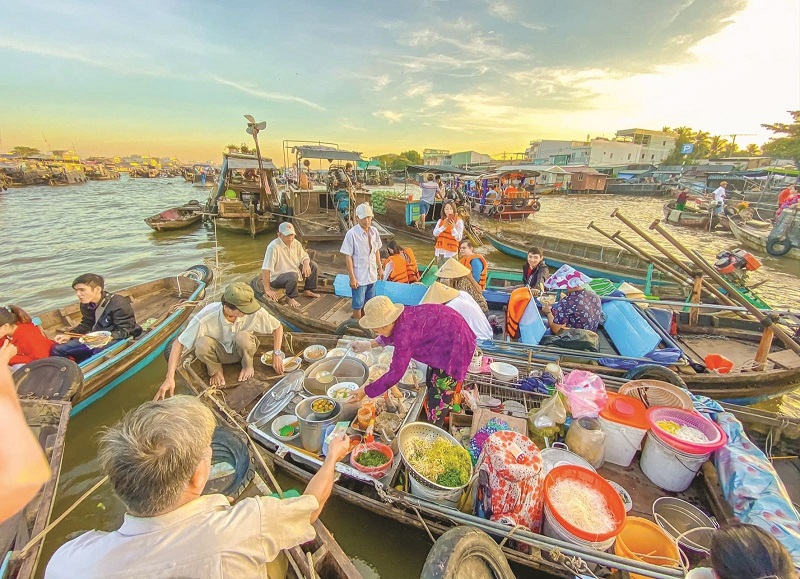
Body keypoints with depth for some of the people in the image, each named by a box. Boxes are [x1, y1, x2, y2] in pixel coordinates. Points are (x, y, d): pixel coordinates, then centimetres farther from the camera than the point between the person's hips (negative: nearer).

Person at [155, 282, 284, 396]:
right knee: (202, 344, -34)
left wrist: (277, 353, -21)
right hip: (219, 352, 0)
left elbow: (278, 326, -15)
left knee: (243, 337, -35)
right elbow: (178, 343, -25)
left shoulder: (255, 312, -31)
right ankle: (215, 370, -1)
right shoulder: (205, 318, -33)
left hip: (242, 350, 0)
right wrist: (169, 378, -30)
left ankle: (248, 366, -2)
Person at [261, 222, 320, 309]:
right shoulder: (273, 247, -29)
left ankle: (307, 291, 15)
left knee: (313, 265, 1)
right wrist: (267, 290, -29)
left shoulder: (295, 243, -7)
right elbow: (266, 269, -30)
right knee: (292, 276, -37)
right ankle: (290, 298, -9)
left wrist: (306, 264, -20)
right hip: (277, 277, -8)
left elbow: (304, 257, 6)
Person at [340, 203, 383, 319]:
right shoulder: (352, 234, -17)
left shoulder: (374, 231, 0)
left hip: (372, 274, 5)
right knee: (358, 304, 8)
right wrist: (352, 278, -16)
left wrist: (380, 268, 15)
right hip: (359, 277, -5)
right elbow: (348, 257, -15)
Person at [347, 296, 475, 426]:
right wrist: (370, 344, 14)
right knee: (431, 381, 23)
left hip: (455, 342, -9)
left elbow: (395, 373, -25)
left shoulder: (404, 332, -32)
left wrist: (365, 391, -17)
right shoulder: (402, 317, -8)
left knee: (439, 393, 3)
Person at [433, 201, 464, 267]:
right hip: (440, 251, 5)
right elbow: (435, 234, -2)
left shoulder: (458, 221, -6)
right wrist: (444, 226, -15)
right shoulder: (440, 221, 8)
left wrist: (453, 228, -24)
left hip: (451, 252, -5)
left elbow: (459, 239, -11)